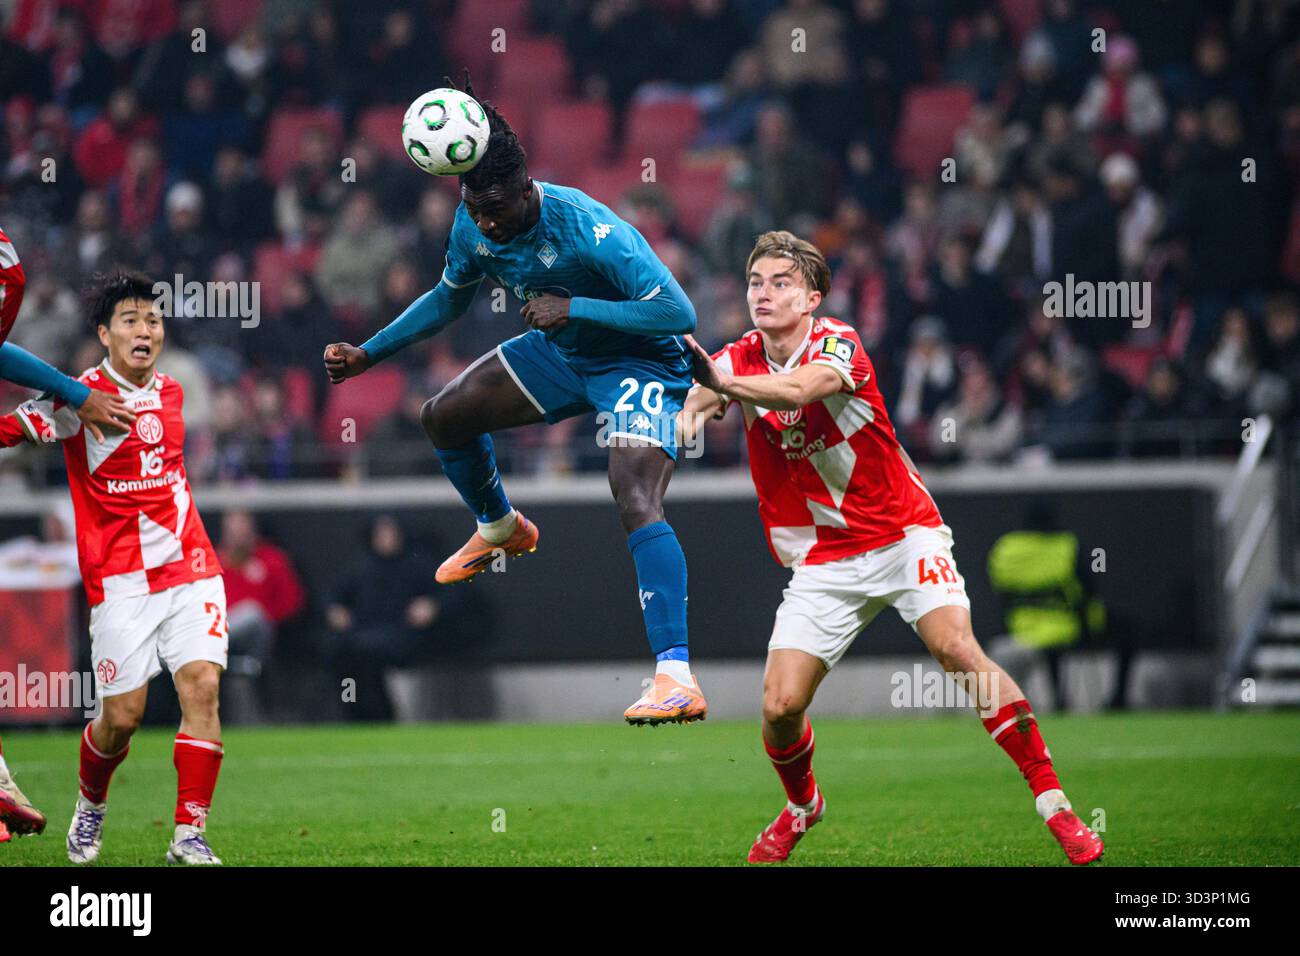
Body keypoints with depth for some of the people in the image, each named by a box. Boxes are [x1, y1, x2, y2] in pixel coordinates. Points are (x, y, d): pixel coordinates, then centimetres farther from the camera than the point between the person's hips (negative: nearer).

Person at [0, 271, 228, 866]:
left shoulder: (170, 393, 11)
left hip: (190, 566, 4)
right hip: (120, 581, -4)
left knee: (201, 685, -13)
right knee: (122, 715, -3)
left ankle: (189, 836, -11)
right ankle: (90, 808, 28)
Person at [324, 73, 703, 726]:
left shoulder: (586, 228, -34)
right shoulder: (473, 228, -11)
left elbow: (677, 312, -34)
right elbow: (448, 299, 11)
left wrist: (572, 308, -35)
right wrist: (367, 355, 4)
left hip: (639, 360, -8)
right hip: (561, 352, 8)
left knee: (636, 502, -27)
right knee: (444, 416, 13)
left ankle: (676, 678, -35)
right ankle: (500, 530, 43)